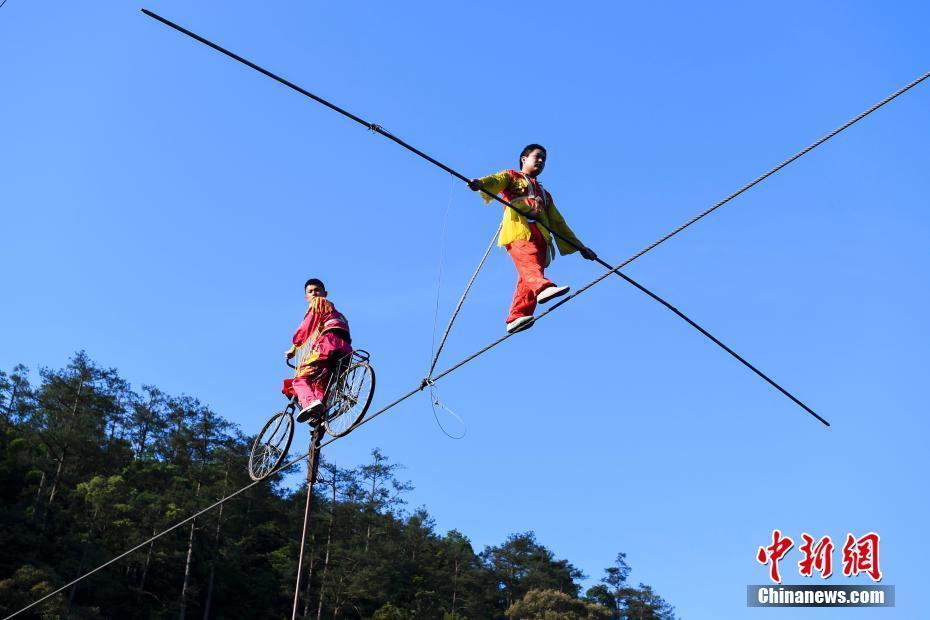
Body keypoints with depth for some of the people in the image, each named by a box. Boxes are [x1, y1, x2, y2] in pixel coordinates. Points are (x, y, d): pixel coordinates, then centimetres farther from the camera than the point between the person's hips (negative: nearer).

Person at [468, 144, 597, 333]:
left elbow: (558, 223, 41)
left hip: (541, 234, 5)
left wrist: (579, 246, 35)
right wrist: (480, 183, -22)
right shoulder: (511, 177, 27)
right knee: (528, 259, -33)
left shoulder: (544, 193, 43)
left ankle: (516, 318, -29)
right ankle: (543, 287, -60)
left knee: (528, 275, -17)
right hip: (518, 227, -5)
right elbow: (496, 181, 3)